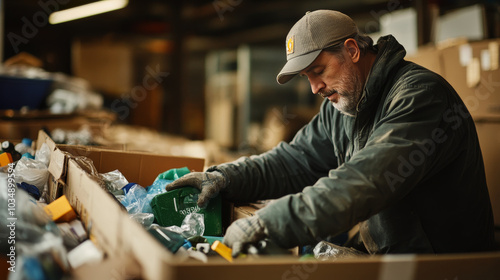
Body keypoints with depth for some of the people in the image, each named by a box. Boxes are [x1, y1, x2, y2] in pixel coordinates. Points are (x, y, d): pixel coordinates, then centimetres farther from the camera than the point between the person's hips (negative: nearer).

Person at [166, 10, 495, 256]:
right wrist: (225, 177, -8)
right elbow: (296, 160, 8)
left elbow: (365, 182, -33)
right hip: (378, 254, 8)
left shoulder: (421, 94, -21)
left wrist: (268, 223, -38)